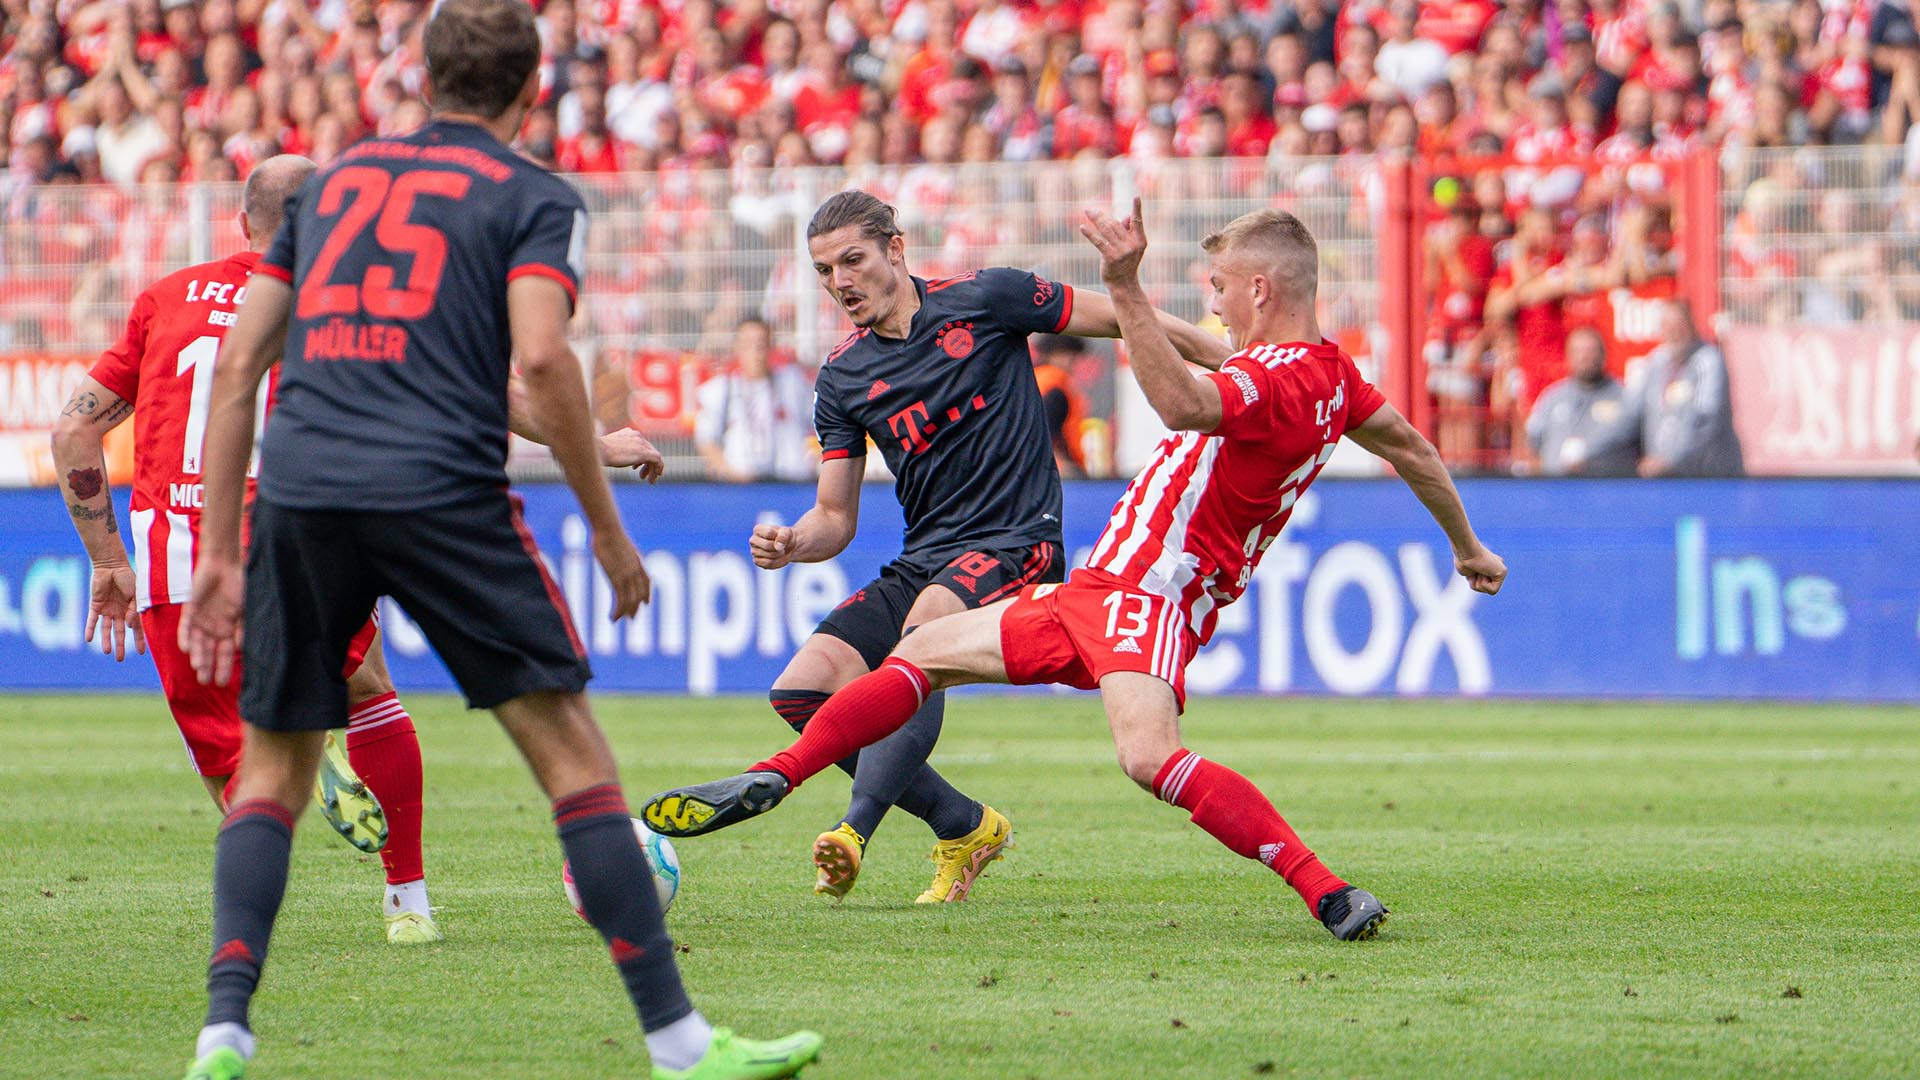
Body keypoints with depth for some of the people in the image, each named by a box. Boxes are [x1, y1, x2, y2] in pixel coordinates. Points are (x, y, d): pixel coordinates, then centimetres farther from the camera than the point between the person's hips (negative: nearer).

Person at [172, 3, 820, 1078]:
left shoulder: (333, 179, 23)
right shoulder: (535, 197, 9)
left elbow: (238, 363, 18)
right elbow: (541, 356, -9)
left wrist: (219, 552, 19)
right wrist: (609, 529, -1)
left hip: (299, 489, 4)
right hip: (441, 493, -4)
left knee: (275, 766, 17)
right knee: (572, 748, 1)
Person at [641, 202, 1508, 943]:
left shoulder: (1280, 378, -19)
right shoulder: (1333, 374, 12)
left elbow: (1182, 404, -40)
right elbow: (1410, 447, 25)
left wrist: (1126, 290, -45)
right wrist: (1467, 547, 39)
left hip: (1150, 595, -11)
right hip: (1097, 589, 11)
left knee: (1149, 755, -35)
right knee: (925, 651, 17)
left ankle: (1331, 895, -33)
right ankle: (771, 781, 23)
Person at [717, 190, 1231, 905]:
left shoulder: (984, 301, -5)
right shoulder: (842, 378, 8)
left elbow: (1127, 322, 4)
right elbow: (837, 518, 12)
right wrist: (792, 543, -11)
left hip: (1015, 545, -6)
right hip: (922, 562, 6)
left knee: (927, 624, -36)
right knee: (803, 691, -10)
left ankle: (857, 829, -44)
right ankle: (964, 827, 5)